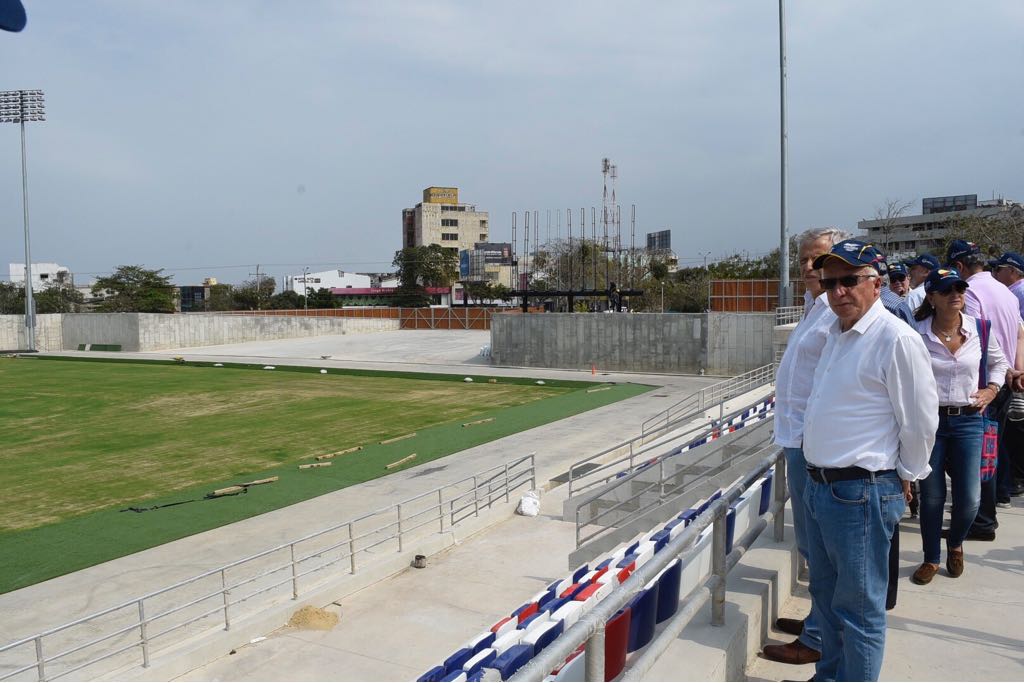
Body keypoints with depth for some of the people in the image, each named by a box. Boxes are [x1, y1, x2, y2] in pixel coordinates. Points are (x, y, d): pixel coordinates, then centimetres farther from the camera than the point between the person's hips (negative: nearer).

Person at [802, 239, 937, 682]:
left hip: (860, 495, -9)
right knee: (825, 596, 23)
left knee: (858, 608, 5)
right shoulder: (836, 334, 11)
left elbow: (920, 421, -13)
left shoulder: (896, 338, -17)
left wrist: (905, 476, -1)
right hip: (818, 486, 9)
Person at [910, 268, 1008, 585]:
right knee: (931, 496, 7)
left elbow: (999, 361, 19)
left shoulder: (979, 329, 0)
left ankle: (955, 544, 34)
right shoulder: (917, 334, -9)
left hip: (968, 420, 2)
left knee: (969, 499, 1)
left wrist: (991, 390, 6)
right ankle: (931, 559, 26)